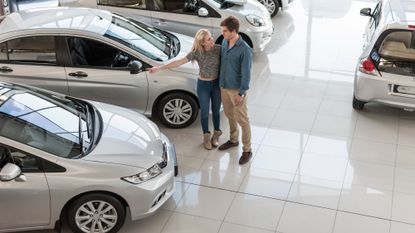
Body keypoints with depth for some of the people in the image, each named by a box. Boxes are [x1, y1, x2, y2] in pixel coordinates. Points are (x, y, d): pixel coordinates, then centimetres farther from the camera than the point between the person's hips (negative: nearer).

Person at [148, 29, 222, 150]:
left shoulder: (218, 49, -14)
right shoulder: (197, 53, -17)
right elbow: (179, 62, -17)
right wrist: (159, 68, -20)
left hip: (217, 84, 1)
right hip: (203, 85, -1)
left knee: (216, 110, 17)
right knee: (204, 112, 12)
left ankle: (216, 134, 39)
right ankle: (206, 136, 34)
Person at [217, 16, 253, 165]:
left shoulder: (245, 50, -22)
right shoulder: (224, 43, 0)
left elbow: (246, 74, -20)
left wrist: (241, 94, -19)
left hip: (237, 90, -7)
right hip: (224, 87, 7)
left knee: (242, 120, 3)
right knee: (230, 115, 23)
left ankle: (247, 150, 13)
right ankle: (233, 140, 43)